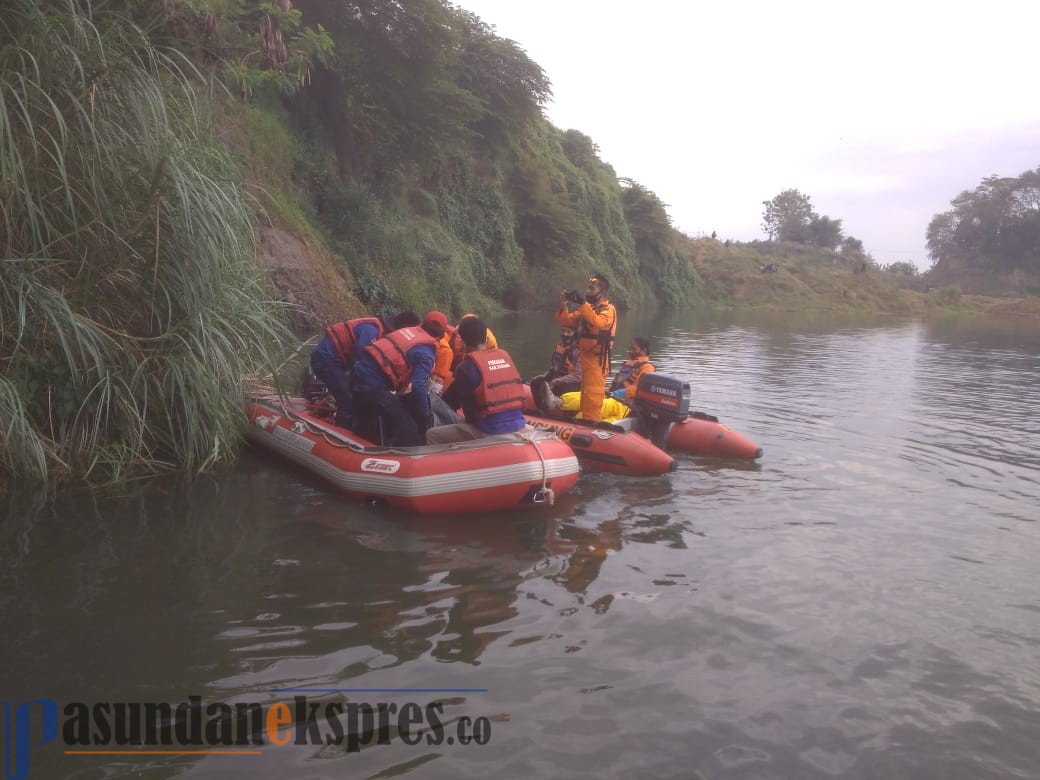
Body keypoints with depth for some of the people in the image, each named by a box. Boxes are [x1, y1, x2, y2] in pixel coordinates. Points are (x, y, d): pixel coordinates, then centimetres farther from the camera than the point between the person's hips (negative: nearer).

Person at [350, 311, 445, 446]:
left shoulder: (408, 330, 15)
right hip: (375, 385, -9)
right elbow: (419, 386, -18)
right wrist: (425, 416, -6)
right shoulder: (425, 353, -8)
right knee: (408, 431, -5)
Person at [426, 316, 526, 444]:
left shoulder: (467, 366, -6)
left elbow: (450, 403, 4)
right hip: (518, 426, 7)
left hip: (489, 432, -6)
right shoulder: (505, 356, 9)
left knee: (432, 435, 2)